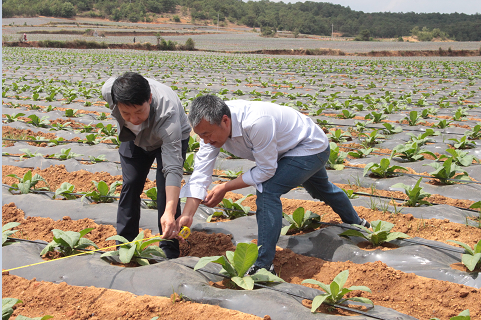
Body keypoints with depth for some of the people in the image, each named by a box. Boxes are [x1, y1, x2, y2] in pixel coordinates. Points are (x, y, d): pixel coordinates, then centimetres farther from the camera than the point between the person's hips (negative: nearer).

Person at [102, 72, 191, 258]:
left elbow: (173, 168, -53)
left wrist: (170, 212, -62)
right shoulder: (109, 91, -35)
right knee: (130, 185, 0)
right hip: (133, 138, 4)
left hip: (172, 138, -4)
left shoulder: (167, 115, -47)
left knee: (166, 189, -17)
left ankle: (169, 253, -6)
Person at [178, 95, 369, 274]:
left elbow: (266, 170, -34)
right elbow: (201, 172, -22)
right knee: (322, 190, 32)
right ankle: (356, 223, 62)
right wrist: (187, 216, -30)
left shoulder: (256, 122, -45)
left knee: (267, 191, -28)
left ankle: (264, 266, -19)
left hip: (311, 148, -9)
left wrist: (225, 188, -31)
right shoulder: (212, 125, -22)